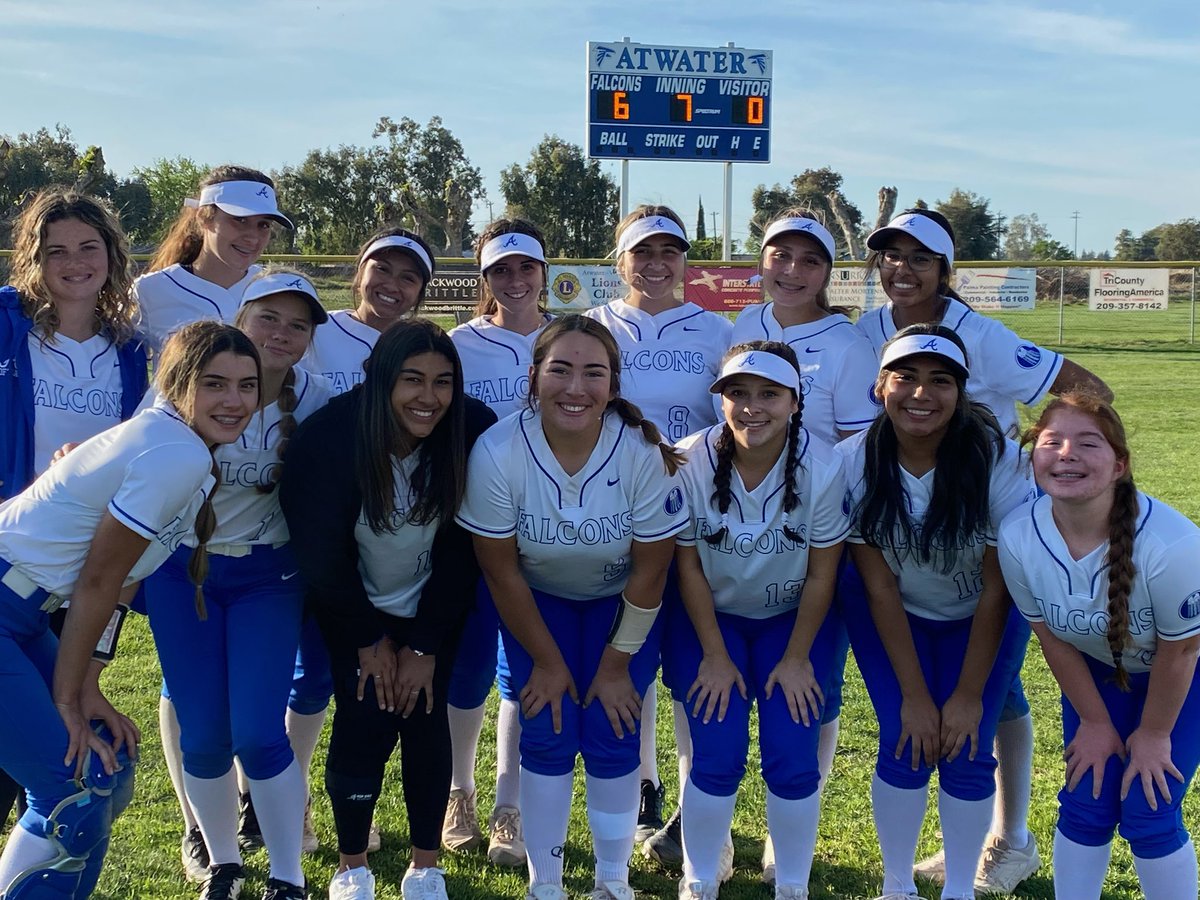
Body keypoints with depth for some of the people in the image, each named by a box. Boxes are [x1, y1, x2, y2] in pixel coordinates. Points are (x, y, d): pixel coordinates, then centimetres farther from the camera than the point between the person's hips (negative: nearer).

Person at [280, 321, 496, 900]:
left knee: (425, 721, -5)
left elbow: (463, 552, -13)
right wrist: (369, 640, -8)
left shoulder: (474, 434, -23)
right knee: (363, 721, -9)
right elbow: (320, 552, -15)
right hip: (354, 607, -1)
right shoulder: (331, 437, -28)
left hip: (433, 607, 1)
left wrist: (425, 646, -11)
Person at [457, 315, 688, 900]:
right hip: (535, 601, 0)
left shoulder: (643, 452, -30)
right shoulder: (497, 453, -29)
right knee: (546, 737, -5)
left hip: (621, 602, 0)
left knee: (612, 738, -4)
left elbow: (649, 570, -17)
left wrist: (617, 664, -8)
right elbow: (501, 570, -16)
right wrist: (547, 661, -8)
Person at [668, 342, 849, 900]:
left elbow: (822, 574, -10)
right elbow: (688, 565, -11)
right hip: (709, 617, 0)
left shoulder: (823, 467, -20)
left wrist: (796, 659, -7)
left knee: (792, 759, -9)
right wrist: (715, 656, -8)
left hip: (793, 620, 1)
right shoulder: (691, 461, -21)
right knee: (717, 757, -10)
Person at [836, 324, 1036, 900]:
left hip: (980, 617, 0)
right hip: (892, 615, 1)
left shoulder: (998, 460, -27)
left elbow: (997, 590, -18)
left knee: (966, 754, -7)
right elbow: (880, 588, -16)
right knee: (906, 744, -9)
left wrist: (969, 695, -14)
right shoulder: (854, 462, -23)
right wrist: (915, 695, -15)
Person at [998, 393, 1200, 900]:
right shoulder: (1018, 537, -28)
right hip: (1095, 669, 3)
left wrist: (1154, 734, -7)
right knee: (1084, 804, 2)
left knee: (1148, 815, -5)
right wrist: (1095, 722, -1)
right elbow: (1052, 636, -10)